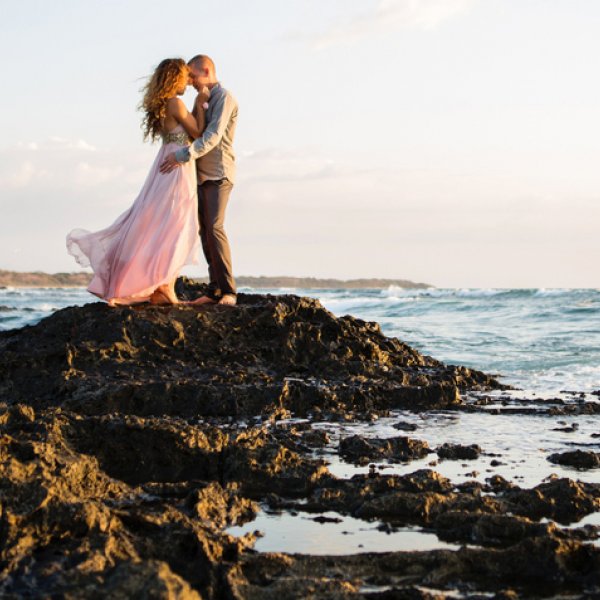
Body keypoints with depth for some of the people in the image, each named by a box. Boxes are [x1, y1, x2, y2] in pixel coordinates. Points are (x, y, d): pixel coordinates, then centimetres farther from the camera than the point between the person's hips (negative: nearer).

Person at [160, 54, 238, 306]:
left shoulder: (223, 98, -8)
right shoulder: (204, 100, 21)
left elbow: (213, 136, -20)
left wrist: (183, 156, -28)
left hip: (218, 173, -9)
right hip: (202, 175, 9)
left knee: (214, 228, -18)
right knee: (205, 231, 2)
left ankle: (228, 291, -19)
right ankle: (214, 290, 1)